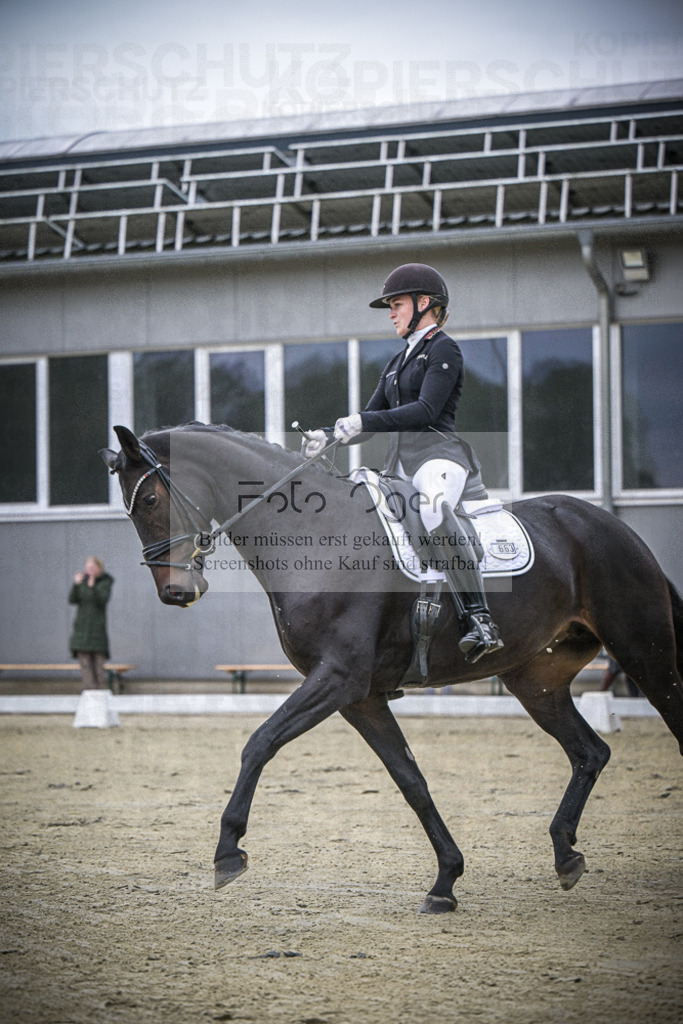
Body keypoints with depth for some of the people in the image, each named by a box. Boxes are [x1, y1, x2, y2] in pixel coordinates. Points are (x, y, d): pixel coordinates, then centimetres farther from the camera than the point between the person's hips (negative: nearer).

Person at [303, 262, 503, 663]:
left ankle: (480, 621, -46)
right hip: (398, 464, 10)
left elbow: (427, 409, -13)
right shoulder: (398, 363, 26)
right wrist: (327, 434, 7)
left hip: (437, 454, -10)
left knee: (434, 509, -40)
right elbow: (370, 418, 25)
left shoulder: (443, 350, 0)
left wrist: (363, 421, -19)